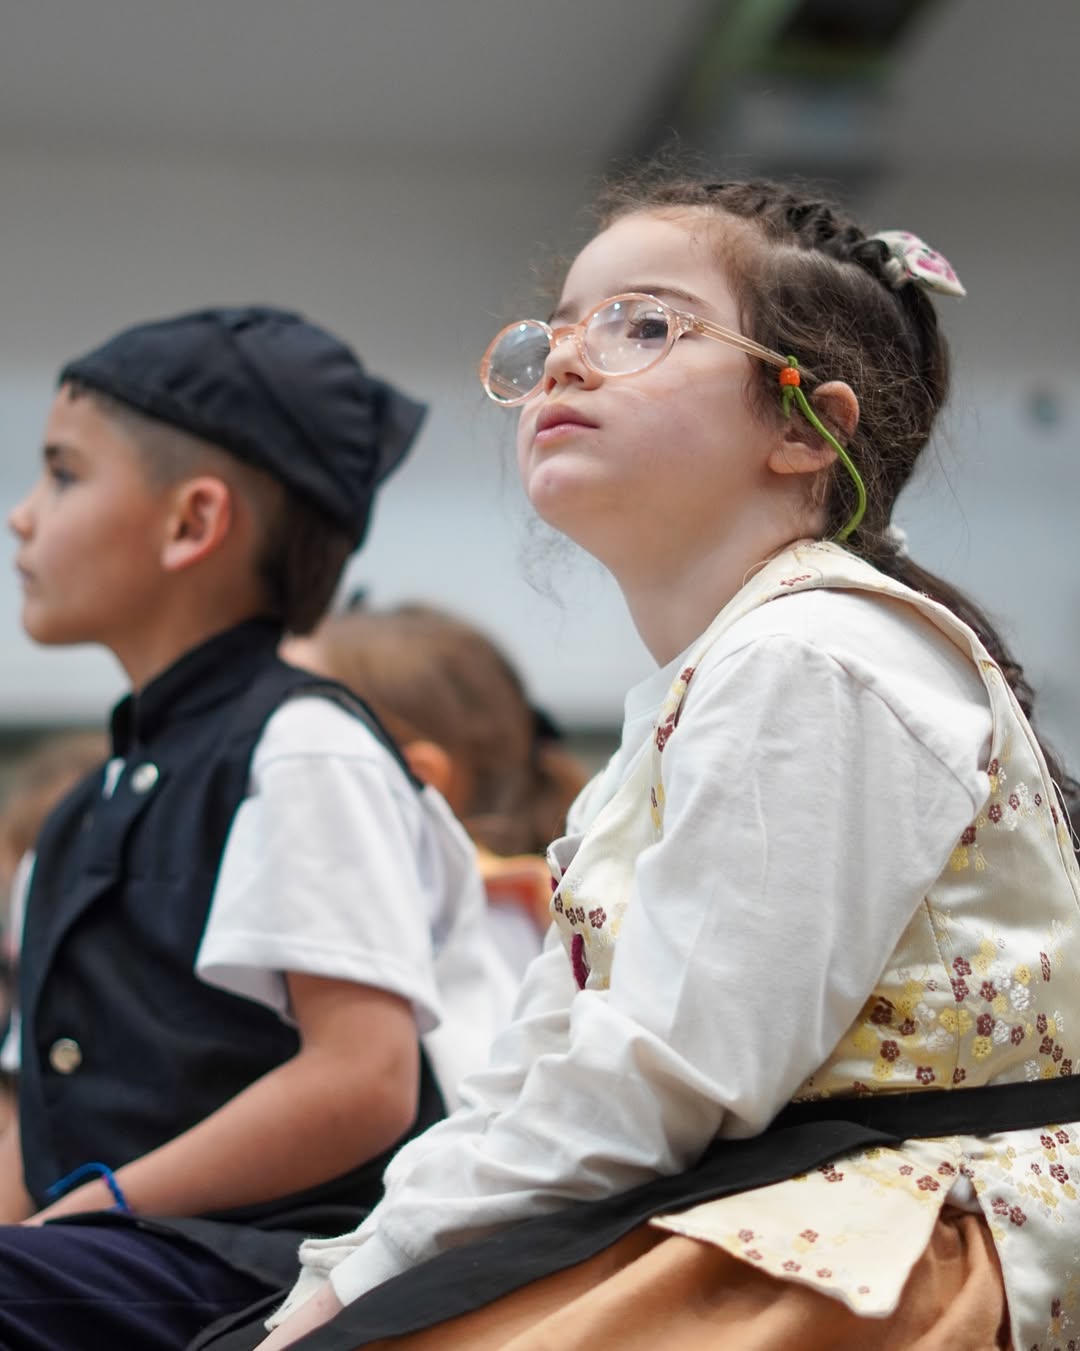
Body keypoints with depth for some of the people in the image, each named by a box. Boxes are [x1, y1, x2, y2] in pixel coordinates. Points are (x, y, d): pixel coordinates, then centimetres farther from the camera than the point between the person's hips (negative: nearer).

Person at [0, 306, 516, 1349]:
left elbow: (362, 1081, -15)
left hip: (270, 1259, -8)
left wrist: (99, 1208, -13)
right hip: (126, 1250, 8)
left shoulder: (299, 750, -5)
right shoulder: (104, 802, 24)